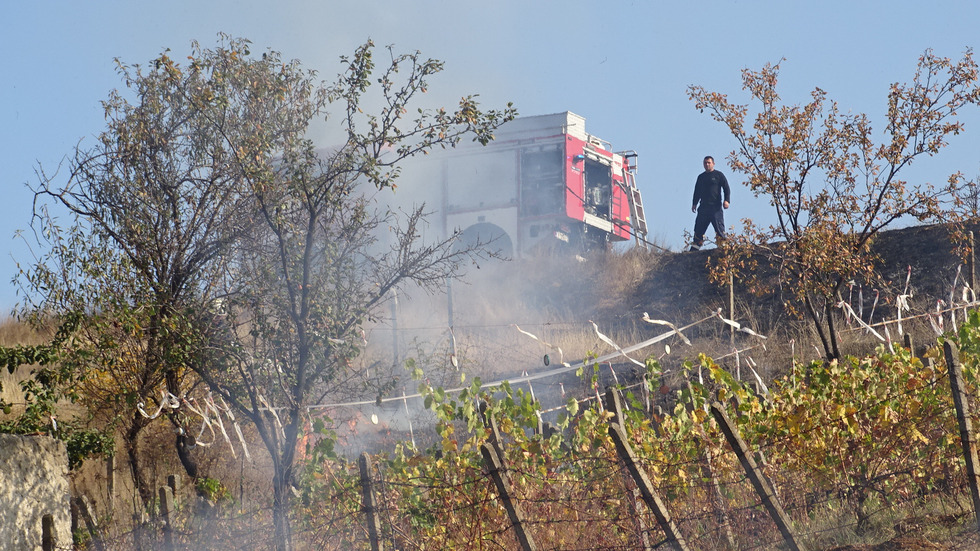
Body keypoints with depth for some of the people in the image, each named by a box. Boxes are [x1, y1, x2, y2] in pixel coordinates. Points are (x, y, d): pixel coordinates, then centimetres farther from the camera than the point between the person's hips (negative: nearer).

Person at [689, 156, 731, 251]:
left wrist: (726, 200, -13)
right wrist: (694, 203, 16)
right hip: (703, 207, 5)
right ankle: (694, 249, 6)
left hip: (716, 207, -5)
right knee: (699, 228, 2)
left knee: (719, 226, -11)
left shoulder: (719, 175, 5)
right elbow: (697, 191, 25)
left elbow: (726, 188, 1)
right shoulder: (701, 177, 19)